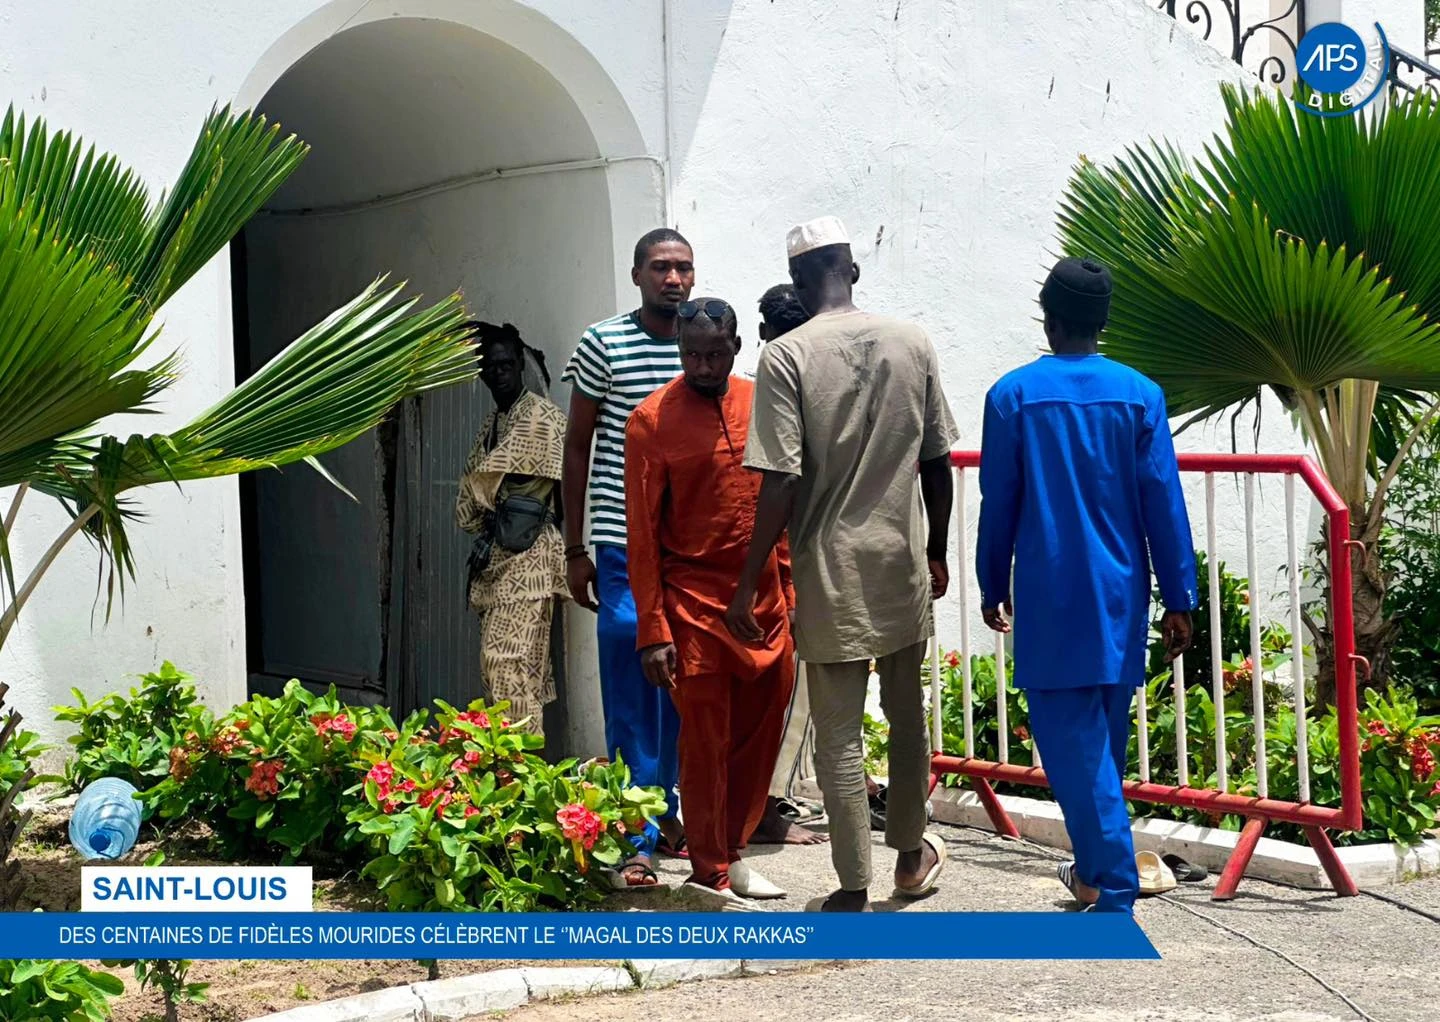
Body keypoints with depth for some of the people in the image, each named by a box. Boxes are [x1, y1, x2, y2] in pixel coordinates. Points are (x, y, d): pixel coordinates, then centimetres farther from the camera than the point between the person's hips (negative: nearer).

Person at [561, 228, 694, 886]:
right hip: (625, 549, -4)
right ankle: (636, 838, 3)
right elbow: (578, 446, 1)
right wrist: (575, 549, -1)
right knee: (631, 697, -3)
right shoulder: (603, 345, -3)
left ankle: (668, 813, 26)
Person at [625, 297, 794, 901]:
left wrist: (790, 591, 11)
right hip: (695, 607, -5)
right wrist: (653, 631, -11)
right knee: (705, 743, 1)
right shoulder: (652, 420, -8)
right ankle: (708, 874, 13)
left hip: (764, 602, 5)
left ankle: (732, 851, 27)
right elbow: (642, 532, -8)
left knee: (761, 733, 11)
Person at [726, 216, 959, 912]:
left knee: (838, 733, 4)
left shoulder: (787, 356, -10)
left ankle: (853, 893, 6)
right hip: (903, 562, 4)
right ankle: (911, 855, 34)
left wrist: (748, 585, -10)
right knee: (906, 712, 20)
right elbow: (937, 463, 5)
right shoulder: (913, 344, 1)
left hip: (831, 568, -3)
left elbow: (781, 482, -16)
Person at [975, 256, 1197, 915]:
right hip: (1120, 595, 3)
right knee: (1105, 738, 17)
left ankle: (1114, 895, -10)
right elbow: (1163, 503, -2)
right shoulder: (1139, 395, -2)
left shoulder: (1013, 395, -6)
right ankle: (1095, 869, 31)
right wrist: (1178, 600, 3)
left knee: (1072, 740, -3)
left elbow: (998, 504, -2)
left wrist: (992, 588, 11)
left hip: (1050, 599, -3)